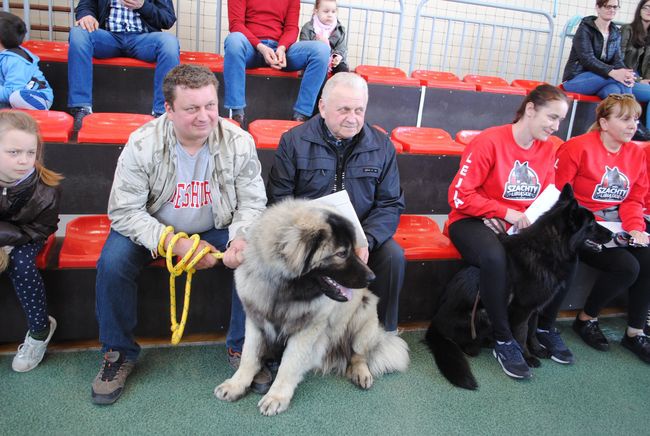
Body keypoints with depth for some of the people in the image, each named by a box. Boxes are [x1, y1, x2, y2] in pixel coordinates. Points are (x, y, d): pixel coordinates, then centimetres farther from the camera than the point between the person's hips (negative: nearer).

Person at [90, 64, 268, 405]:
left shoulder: (239, 143, -15)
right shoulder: (142, 144, -20)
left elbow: (252, 202, -9)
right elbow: (125, 211, -18)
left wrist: (241, 238, -31)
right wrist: (176, 244, -30)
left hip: (217, 228, 1)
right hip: (152, 229, 0)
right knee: (112, 261, -26)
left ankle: (244, 347, -1)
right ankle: (119, 351, 1)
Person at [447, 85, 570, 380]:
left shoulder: (547, 148, 6)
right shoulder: (489, 142, -14)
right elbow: (459, 196, -18)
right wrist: (507, 213, -19)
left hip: (523, 225, 6)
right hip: (473, 221, -6)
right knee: (495, 256, -37)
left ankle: (545, 327, 10)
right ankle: (504, 341, -16)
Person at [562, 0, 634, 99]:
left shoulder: (616, 33, 13)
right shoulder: (585, 29, -6)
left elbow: (617, 59, 2)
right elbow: (587, 59, -19)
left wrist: (625, 72, -23)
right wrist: (612, 72, -35)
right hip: (575, 79, -5)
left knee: (613, 90, -31)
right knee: (620, 80, -29)